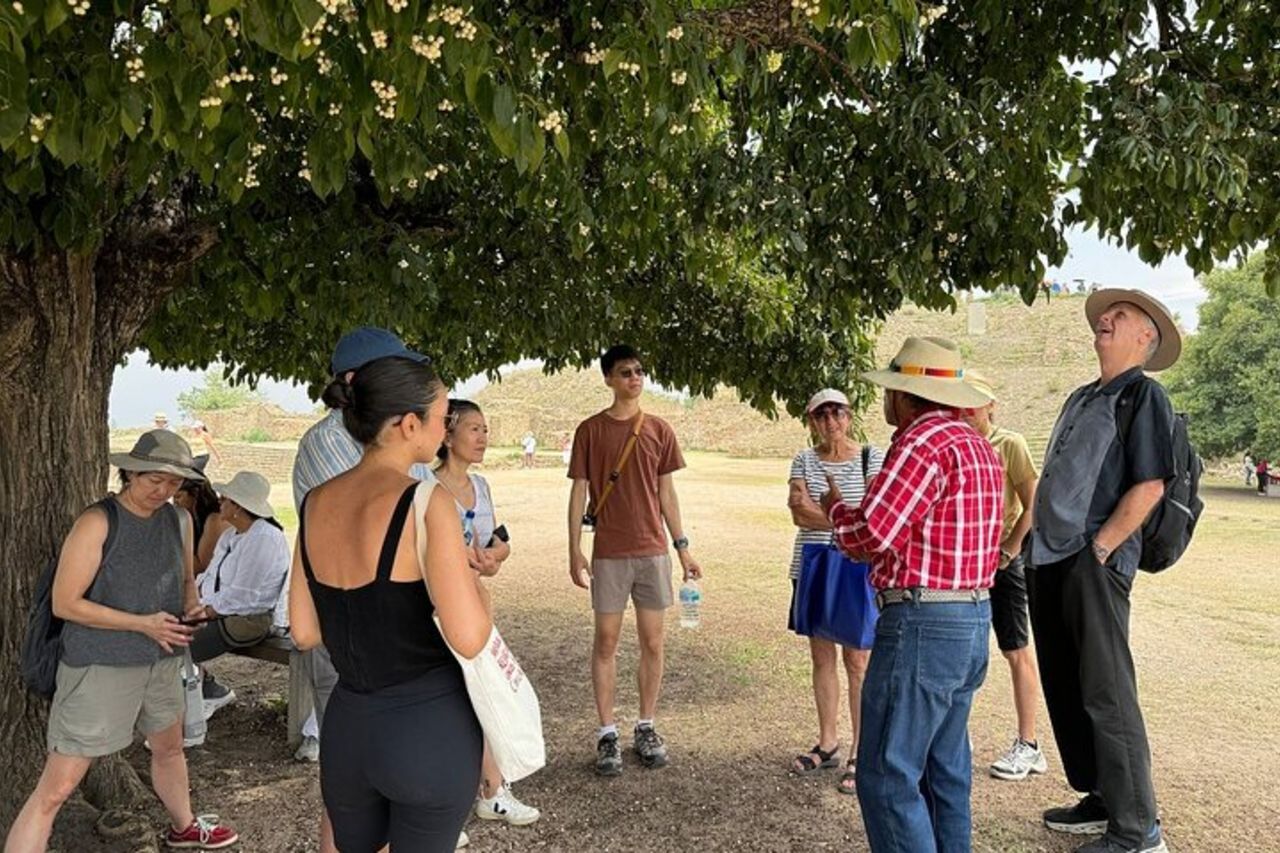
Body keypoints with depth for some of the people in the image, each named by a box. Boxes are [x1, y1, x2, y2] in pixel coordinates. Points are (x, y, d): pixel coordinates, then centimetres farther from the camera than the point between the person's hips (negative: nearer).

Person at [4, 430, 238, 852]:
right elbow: (64, 603, -17)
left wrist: (192, 606, -5)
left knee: (169, 750, 27)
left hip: (162, 662, 7)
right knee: (57, 787, -6)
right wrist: (142, 623, -22)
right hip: (100, 666, -7)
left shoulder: (179, 520, 2)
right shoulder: (99, 522, -17)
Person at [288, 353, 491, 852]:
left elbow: (304, 633, 6)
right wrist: (470, 576, -5)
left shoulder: (316, 504, 0)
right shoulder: (425, 502, -20)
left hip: (347, 724, 6)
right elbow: (468, 639, -24)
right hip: (429, 727, -6)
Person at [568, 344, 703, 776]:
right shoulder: (590, 430, 0)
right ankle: (607, 734, 12)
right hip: (609, 553, -2)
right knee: (606, 641, 2)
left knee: (652, 643, 6)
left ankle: (646, 727, 20)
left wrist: (682, 546, 7)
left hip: (653, 550, 2)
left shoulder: (659, 430, 6)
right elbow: (579, 492, 0)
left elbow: (666, 492, 10)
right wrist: (575, 551, -6)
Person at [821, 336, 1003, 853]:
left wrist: (835, 507, -1)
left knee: (887, 776, -3)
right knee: (945, 771, 18)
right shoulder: (979, 446, 14)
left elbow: (870, 535, -20)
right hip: (973, 622, 10)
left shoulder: (922, 442, -16)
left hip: (922, 625, -10)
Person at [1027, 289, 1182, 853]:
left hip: (1093, 564, -9)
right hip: (1049, 561, 9)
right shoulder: (1082, 397, 19)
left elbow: (1149, 487, -15)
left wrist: (1096, 551, -16)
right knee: (1064, 689, 15)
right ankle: (1100, 800, 30)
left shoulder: (1143, 394, -6)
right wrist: (1036, 543, 15)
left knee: (1106, 695, -3)